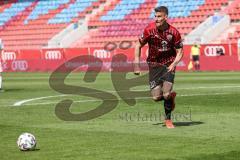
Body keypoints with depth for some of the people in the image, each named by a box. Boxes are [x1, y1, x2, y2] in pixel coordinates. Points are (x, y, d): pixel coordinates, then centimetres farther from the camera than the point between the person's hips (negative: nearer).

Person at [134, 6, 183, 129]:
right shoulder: (149, 29, -12)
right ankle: (171, 96, 33)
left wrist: (174, 63, -22)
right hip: (154, 65, 2)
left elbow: (179, 52, -5)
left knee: (166, 94, -15)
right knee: (156, 97, -3)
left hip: (169, 65, -2)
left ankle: (168, 119, 10)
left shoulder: (173, 32, -14)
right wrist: (137, 64, -3)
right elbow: (138, 45, 0)